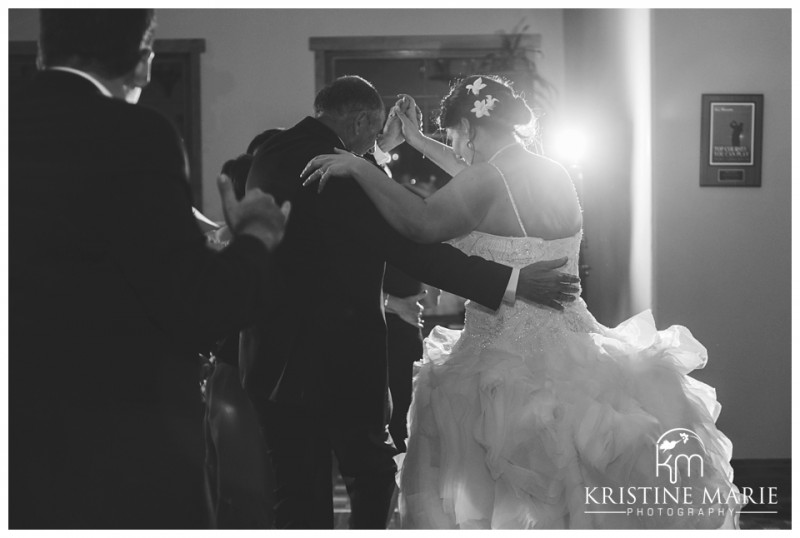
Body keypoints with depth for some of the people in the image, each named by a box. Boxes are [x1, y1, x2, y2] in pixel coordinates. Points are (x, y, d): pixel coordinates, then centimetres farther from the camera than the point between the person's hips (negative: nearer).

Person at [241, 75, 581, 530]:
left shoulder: (270, 154, 10)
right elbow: (411, 249, -20)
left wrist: (387, 302, 27)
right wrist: (514, 282, -18)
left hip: (273, 358, 7)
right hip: (337, 358, -7)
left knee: (299, 496, 10)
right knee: (374, 474, 13)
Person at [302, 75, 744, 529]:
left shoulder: (491, 179, -16)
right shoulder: (555, 174, 8)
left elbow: (423, 224, -30)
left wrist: (359, 169, -21)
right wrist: (419, 141, 33)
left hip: (509, 362, -7)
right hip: (567, 345, 7)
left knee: (500, 501, 8)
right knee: (567, 505, 16)